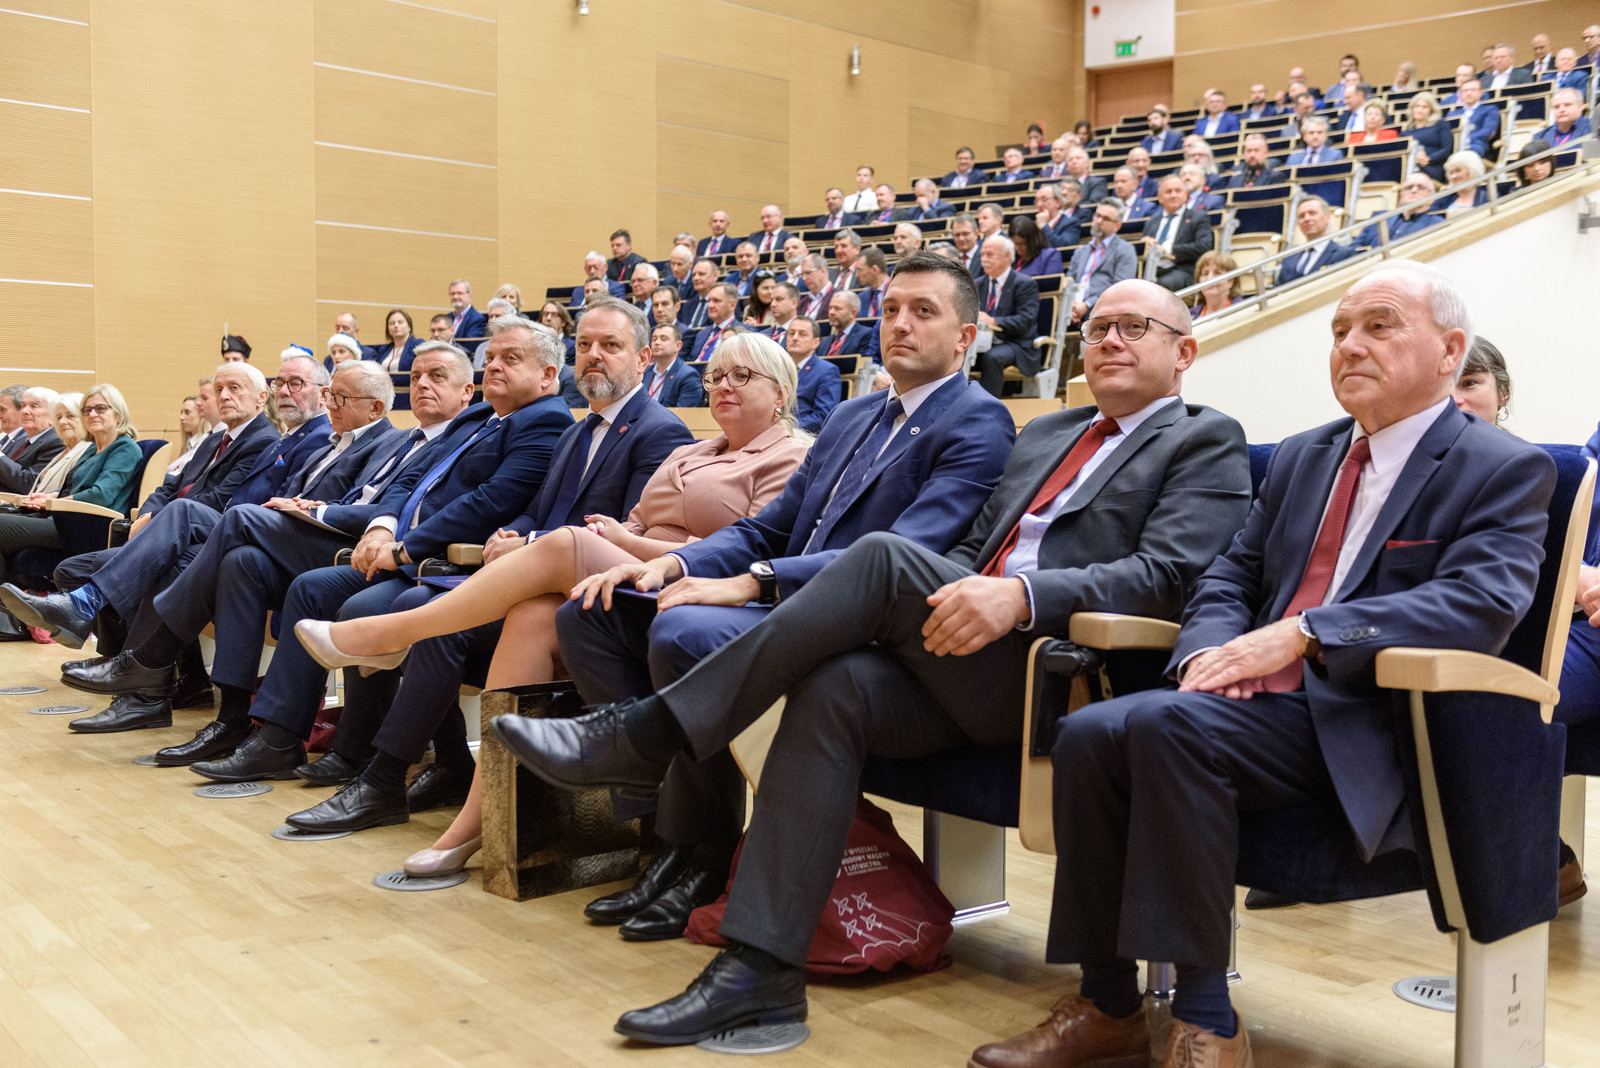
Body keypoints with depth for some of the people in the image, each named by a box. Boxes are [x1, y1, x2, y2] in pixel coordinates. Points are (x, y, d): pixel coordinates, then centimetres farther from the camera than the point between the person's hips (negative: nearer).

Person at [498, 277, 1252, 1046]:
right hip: (962, 654, 6)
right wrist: (934, 601, 3)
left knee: (885, 557, -26)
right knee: (835, 686, -25)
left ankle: (648, 735, -22)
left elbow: (1165, 575, -9)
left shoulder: (1207, 444, 8)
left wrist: (1020, 594, -25)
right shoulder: (1044, 434, 29)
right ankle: (761, 967, -24)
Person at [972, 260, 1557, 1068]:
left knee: (1164, 721, -32)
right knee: (1088, 733, -20)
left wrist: (1302, 634, -23)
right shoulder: (1300, 457, 22)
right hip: (1263, 699, 7)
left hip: (1362, 730, -6)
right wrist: (1211, 649, -5)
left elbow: (1482, 604, -16)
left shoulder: (1507, 471, 1)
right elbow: (1230, 574, 19)